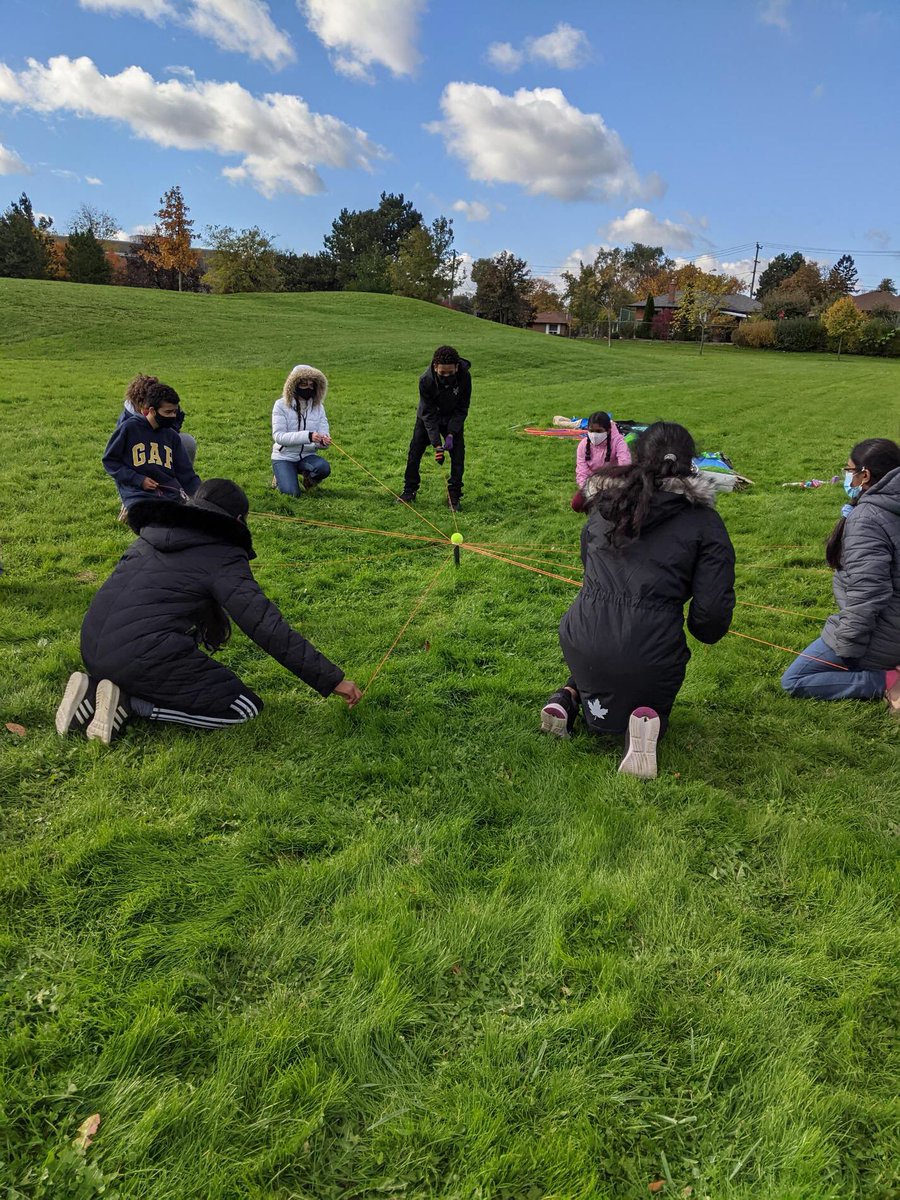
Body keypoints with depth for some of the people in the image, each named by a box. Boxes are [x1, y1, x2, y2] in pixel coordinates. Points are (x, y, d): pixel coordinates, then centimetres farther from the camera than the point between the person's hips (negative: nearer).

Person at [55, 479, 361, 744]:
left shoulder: (153, 533, 19)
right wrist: (332, 680, -5)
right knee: (245, 708, 0)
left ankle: (93, 690, 9)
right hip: (144, 656, -8)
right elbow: (268, 627, -9)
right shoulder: (222, 558, -4)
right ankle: (128, 703, -8)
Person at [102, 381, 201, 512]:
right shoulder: (129, 428, 0)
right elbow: (109, 460, 4)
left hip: (170, 492, 4)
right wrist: (138, 479, -7)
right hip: (138, 493, -4)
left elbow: (186, 473, 15)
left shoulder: (172, 436, 13)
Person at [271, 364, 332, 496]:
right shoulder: (281, 405, -9)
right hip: (284, 457, -2)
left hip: (307, 456, 2)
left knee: (324, 467, -31)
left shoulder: (318, 406, 2)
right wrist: (308, 436, -33)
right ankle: (280, 477, 13)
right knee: (292, 492, -23)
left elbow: (324, 433, -4)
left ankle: (308, 478, 4)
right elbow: (278, 436, -20)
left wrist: (324, 441, -31)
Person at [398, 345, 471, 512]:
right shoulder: (426, 380, -32)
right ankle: (409, 491, 11)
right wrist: (436, 444, -35)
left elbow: (461, 409, -17)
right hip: (427, 418, 0)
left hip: (453, 420, 1)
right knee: (415, 451, -4)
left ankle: (454, 495, 1)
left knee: (458, 454, -10)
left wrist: (451, 434, -28)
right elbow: (429, 414, -28)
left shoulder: (464, 377, -29)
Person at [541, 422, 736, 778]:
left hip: (582, 638, 4)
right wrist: (702, 630, 16)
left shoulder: (603, 502, 10)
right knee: (652, 700, 29)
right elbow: (713, 609, -7)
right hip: (651, 654, -3)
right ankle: (646, 720, -5)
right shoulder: (703, 520, -2)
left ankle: (569, 696, 6)